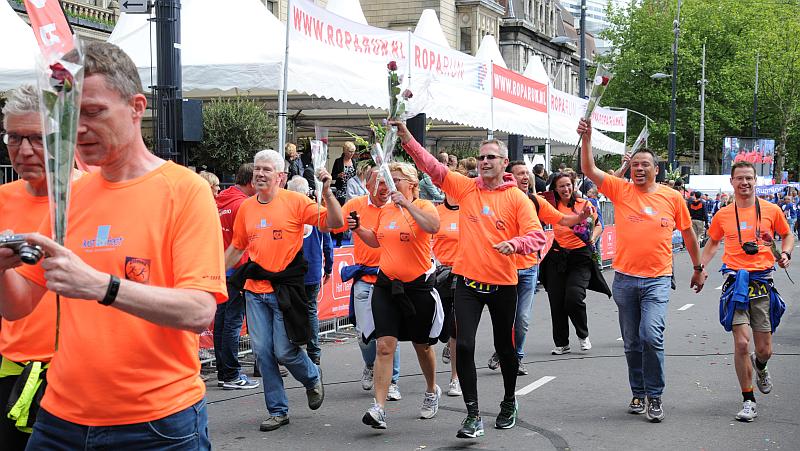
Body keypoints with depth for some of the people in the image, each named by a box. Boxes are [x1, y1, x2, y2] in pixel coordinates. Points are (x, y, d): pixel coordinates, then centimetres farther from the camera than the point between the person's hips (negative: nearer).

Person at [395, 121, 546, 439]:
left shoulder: (517, 198, -4)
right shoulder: (465, 187, 3)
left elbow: (537, 236, -11)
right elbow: (432, 167, -6)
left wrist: (514, 244, -31)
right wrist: (406, 138, -18)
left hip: (502, 284, -1)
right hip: (468, 282, 1)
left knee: (504, 347, 14)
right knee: (464, 345, -10)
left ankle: (509, 403, 37)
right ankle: (473, 415, -2)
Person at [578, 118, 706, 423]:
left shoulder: (672, 198, 2)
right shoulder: (621, 190, 3)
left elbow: (688, 234, 14)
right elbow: (589, 170, -7)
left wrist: (698, 268, 21)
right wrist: (586, 138, -19)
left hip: (657, 280, -2)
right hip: (625, 279, 2)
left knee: (651, 335, -18)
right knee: (631, 341, 11)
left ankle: (654, 396, -5)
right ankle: (638, 394, 25)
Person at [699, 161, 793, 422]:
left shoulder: (771, 210, 2)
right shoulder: (723, 215, 4)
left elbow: (787, 235, 18)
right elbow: (712, 243, 19)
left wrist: (785, 253, -3)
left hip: (763, 282, 0)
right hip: (736, 281, 0)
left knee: (764, 350, 5)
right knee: (741, 344, -10)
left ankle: (759, 367, 44)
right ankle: (748, 401, 3)